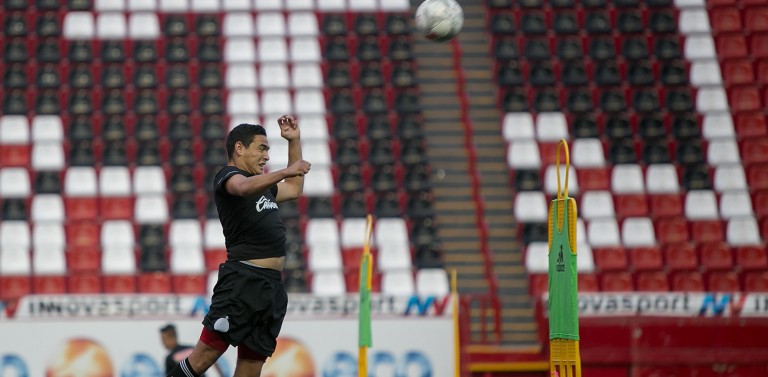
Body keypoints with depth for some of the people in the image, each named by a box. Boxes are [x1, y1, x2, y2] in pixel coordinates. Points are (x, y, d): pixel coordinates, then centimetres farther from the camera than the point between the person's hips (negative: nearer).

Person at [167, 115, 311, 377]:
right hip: (243, 279, -8)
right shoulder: (228, 176, -1)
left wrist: (294, 141, 34)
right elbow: (244, 187, -25)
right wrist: (285, 172, -39)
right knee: (206, 354, -15)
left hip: (272, 286, 8)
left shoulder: (263, 185, 25)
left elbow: (294, 189, 42)